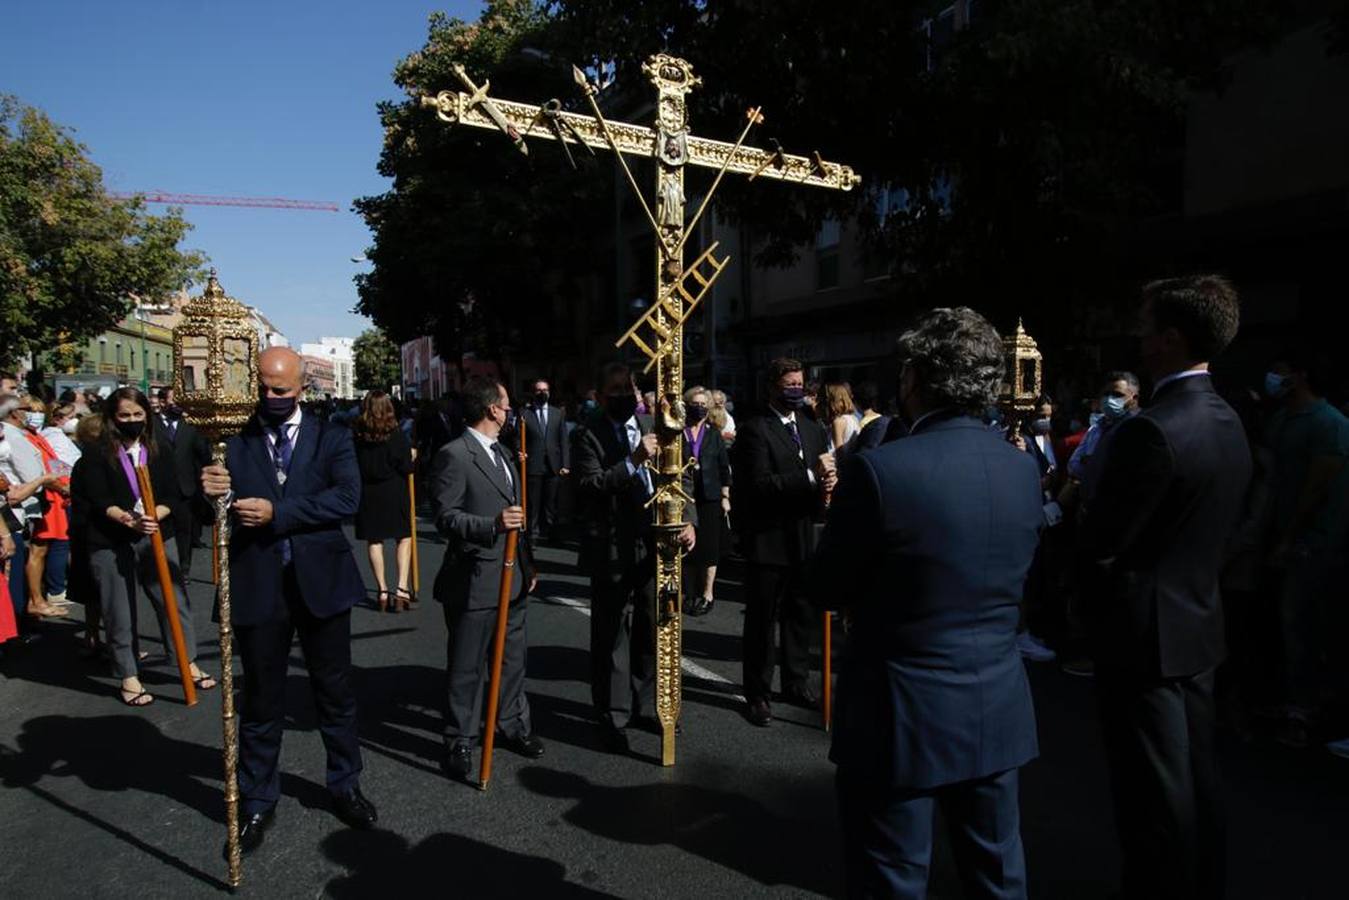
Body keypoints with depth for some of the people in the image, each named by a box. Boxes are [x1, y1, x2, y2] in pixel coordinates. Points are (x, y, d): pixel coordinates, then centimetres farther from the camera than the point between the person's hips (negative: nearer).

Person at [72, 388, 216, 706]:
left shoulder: (160, 452, 6)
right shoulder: (98, 456, -1)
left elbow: (173, 497, 0)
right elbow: (100, 501, -10)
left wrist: (155, 516, -19)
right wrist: (129, 520, -27)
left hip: (157, 537, 2)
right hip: (111, 543, -2)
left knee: (176, 601, 5)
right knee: (120, 613, 5)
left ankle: (189, 664, 18)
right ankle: (129, 678, 18)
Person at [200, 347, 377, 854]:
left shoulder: (331, 438, 1)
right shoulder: (234, 439, 3)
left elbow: (348, 497, -14)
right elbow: (221, 508, -4)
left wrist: (277, 512, -21)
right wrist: (212, 492, -27)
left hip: (320, 580, 0)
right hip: (258, 585, 0)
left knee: (335, 692, 13)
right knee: (261, 699, 13)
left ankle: (345, 785, 32)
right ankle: (258, 802, 30)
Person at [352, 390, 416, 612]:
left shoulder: (356, 433, -5)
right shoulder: (396, 432, -12)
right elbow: (406, 467, -10)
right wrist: (412, 457, 10)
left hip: (367, 493, 2)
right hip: (394, 493, -2)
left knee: (374, 540, 11)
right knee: (404, 538, 10)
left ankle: (382, 591, 14)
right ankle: (402, 588, 0)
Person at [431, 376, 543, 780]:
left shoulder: (502, 452, 15)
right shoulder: (454, 455, -13)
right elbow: (445, 516, -16)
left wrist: (528, 565, 19)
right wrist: (493, 524, -31)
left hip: (512, 577, 8)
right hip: (474, 581, -8)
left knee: (513, 658, 18)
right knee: (467, 667, 4)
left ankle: (514, 725, 34)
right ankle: (460, 742, 19)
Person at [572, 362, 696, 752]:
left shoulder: (652, 427, 7)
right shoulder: (587, 435, -6)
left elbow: (680, 475, 8)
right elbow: (587, 485, -17)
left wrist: (688, 520, -6)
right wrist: (633, 461, -26)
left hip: (654, 545, 5)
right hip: (612, 550, -4)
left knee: (651, 631, 16)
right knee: (612, 636, 5)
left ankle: (643, 704, 33)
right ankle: (613, 717, 20)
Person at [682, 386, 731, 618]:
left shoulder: (714, 435, 9)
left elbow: (724, 468, 9)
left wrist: (725, 497, 4)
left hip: (710, 498, 1)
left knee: (709, 545, 2)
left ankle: (707, 594, 12)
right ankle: (690, 592, 15)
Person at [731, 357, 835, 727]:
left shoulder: (814, 429, 13)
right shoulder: (755, 430, -10)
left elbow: (824, 475, 15)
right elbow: (760, 485, -20)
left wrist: (827, 482, -9)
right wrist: (810, 477, -25)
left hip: (803, 537, 7)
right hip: (767, 539, -6)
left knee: (802, 616, 16)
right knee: (761, 620, 4)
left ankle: (797, 682, 33)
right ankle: (757, 693, 17)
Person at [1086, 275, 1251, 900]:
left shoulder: (1152, 430, -24)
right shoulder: (1227, 423, 5)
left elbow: (1100, 541, -21)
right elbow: (1213, 526, 12)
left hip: (1146, 635, -9)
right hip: (1197, 625, 9)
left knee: (1155, 801, 5)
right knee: (1195, 786, 22)